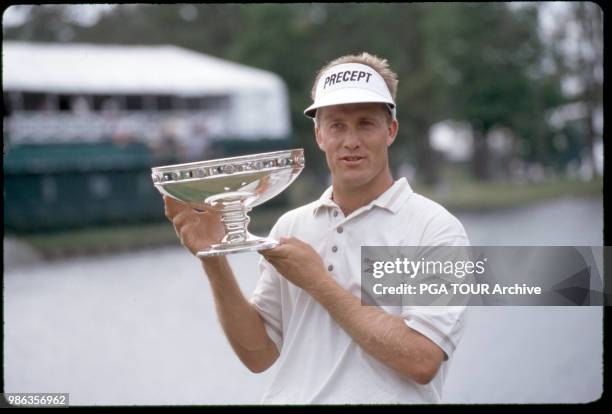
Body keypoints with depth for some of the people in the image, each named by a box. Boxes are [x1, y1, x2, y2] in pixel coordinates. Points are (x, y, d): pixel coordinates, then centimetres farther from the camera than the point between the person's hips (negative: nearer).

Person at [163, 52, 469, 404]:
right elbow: (259, 355, 9)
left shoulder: (436, 228, -4)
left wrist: (318, 282, -8)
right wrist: (215, 263, -2)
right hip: (289, 397, 3)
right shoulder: (291, 226, 10)